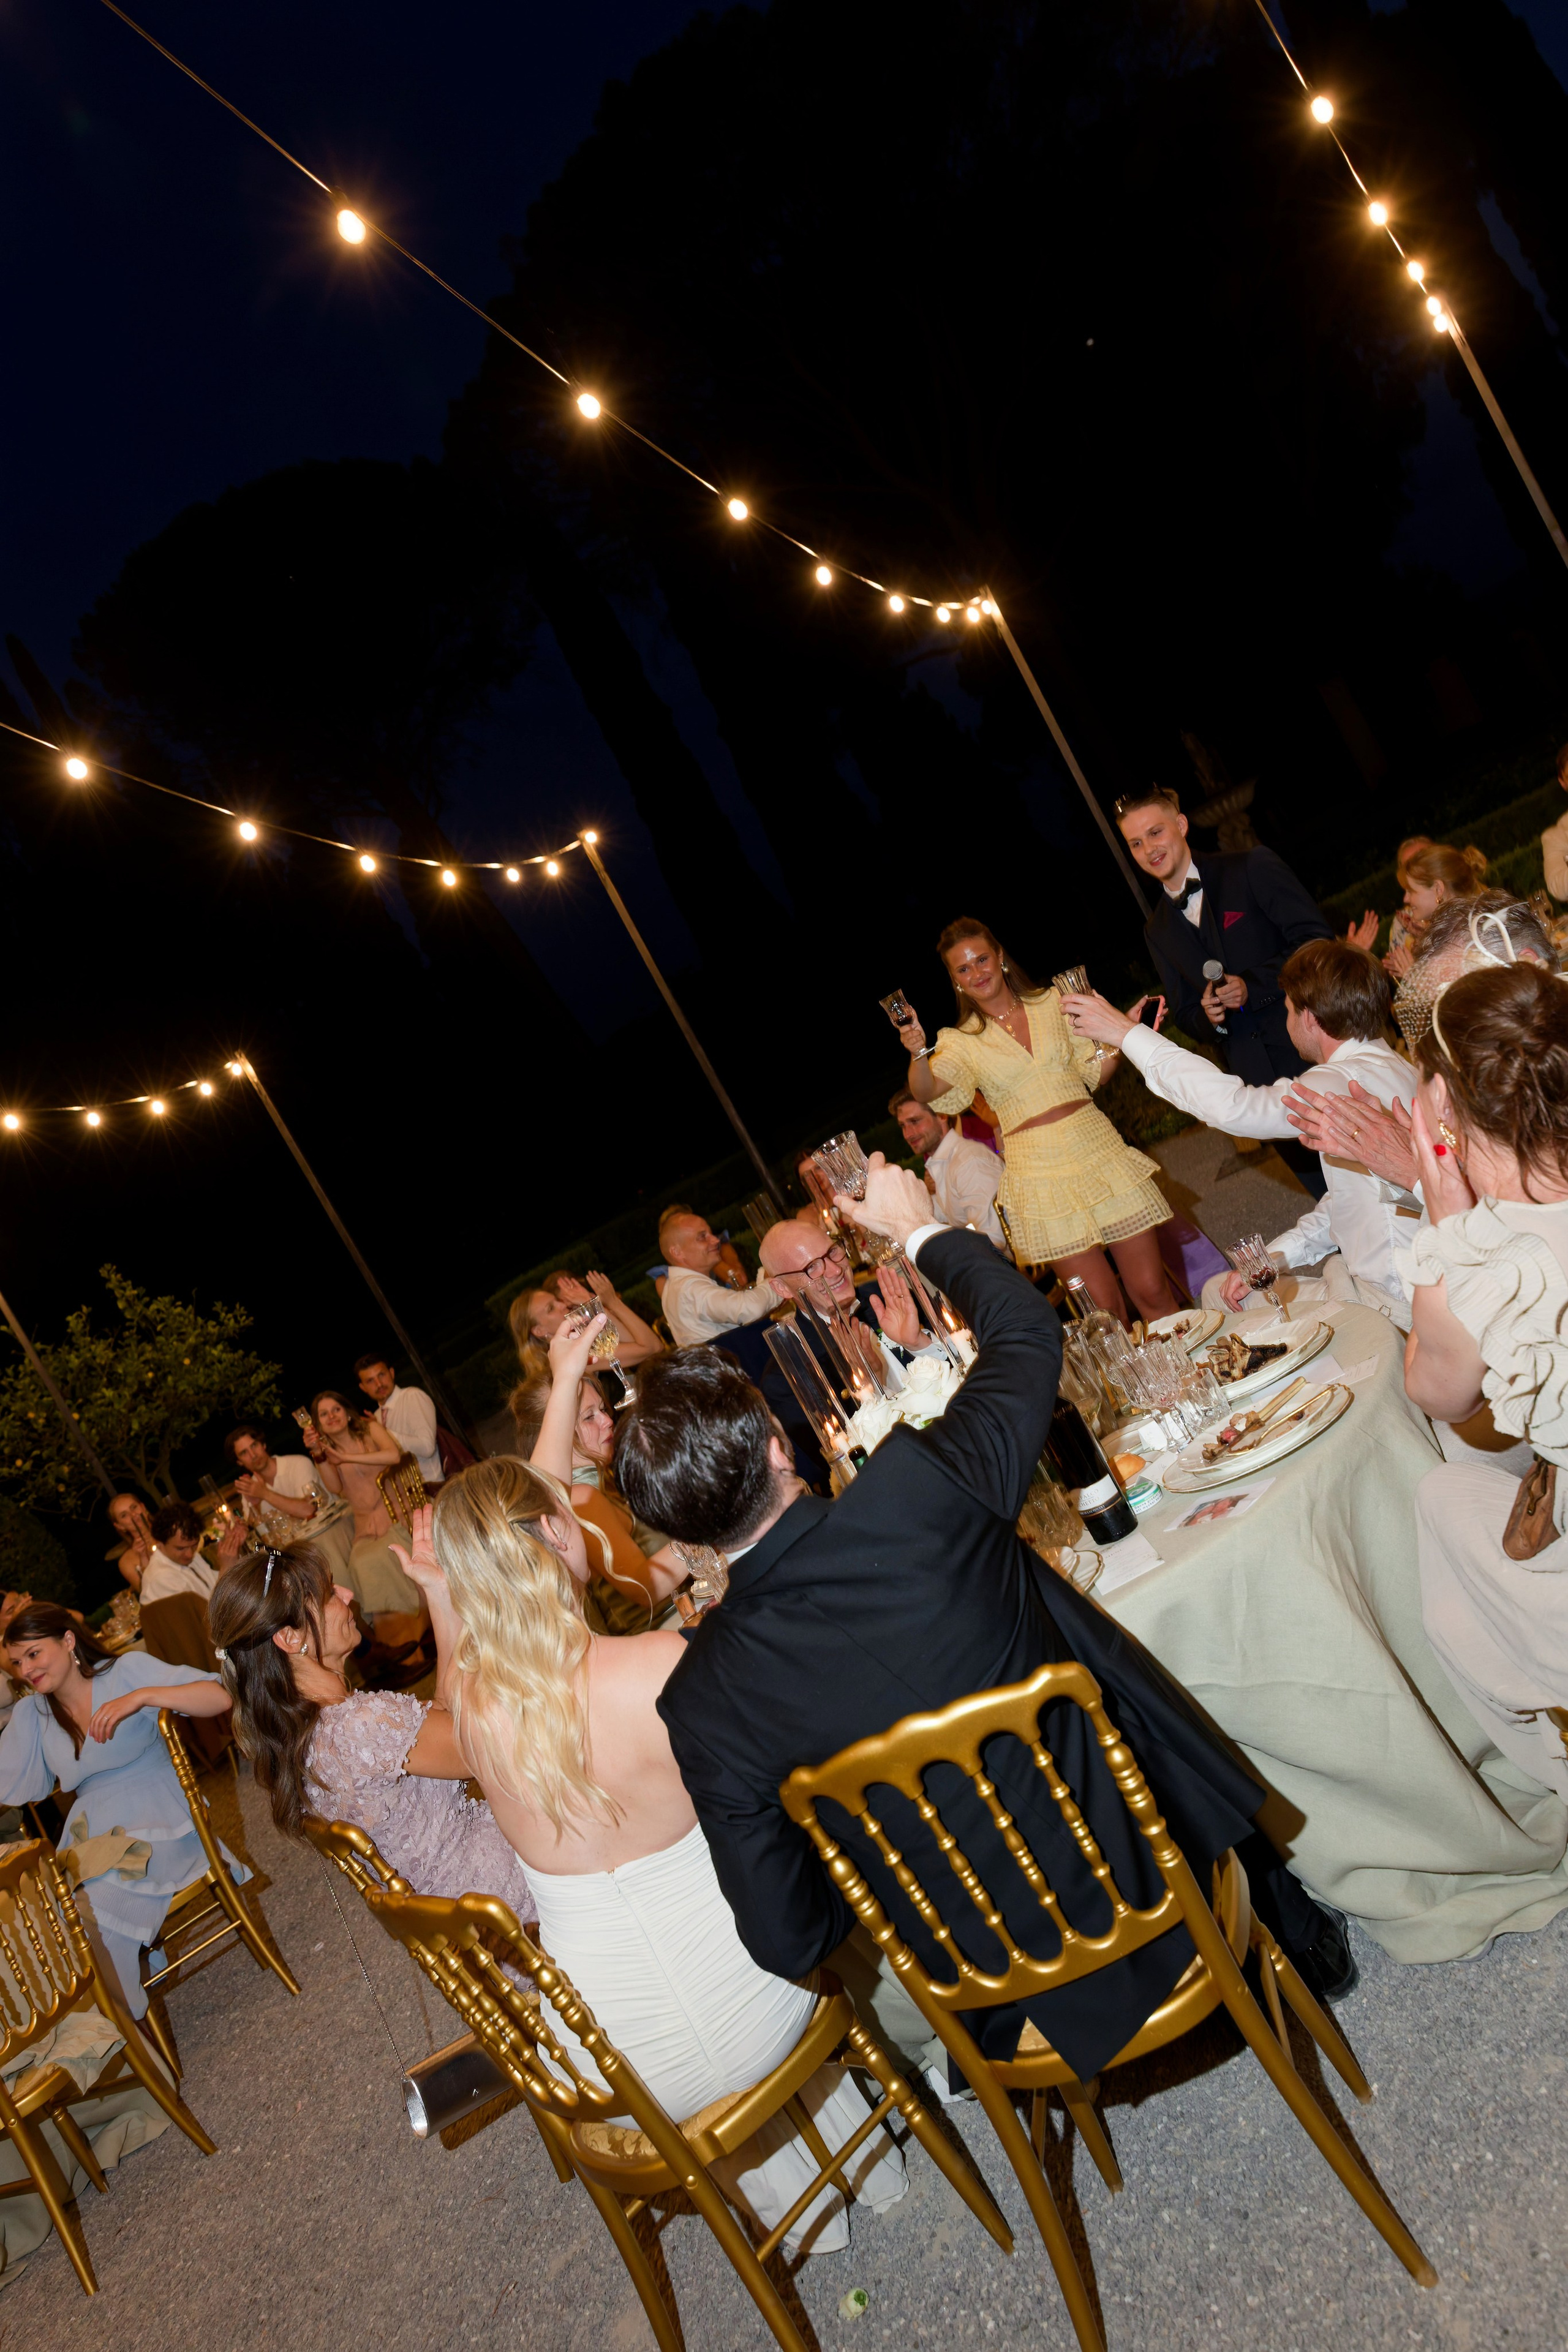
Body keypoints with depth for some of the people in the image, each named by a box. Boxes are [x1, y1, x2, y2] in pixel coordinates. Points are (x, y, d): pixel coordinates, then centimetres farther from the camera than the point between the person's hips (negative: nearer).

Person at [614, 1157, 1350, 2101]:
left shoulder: (701, 1703, -19)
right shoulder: (918, 1491, -28)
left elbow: (789, 1940, -11)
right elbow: (1027, 1329, -9)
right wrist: (923, 1229, 6)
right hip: (1174, 1851, 0)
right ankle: (1300, 1941, 55)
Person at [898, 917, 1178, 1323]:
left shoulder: (1052, 1003, 9)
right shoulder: (961, 1042, 5)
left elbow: (1097, 1073, 12)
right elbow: (927, 1093, -14)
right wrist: (918, 1054, -32)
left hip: (1096, 1149, 1)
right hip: (1038, 1172, -1)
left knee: (1152, 1292, 1)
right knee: (1105, 1309, -2)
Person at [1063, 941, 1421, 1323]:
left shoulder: (1353, 1082, -25)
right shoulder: (1383, 1068, 10)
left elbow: (1234, 1106, -35)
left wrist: (1127, 1032, -25)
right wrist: (1278, 1255, 7)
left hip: (1393, 1305, -10)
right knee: (1219, 1293, 16)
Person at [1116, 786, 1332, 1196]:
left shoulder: (1252, 868, -2)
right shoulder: (1158, 932, 12)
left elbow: (1315, 938, -8)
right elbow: (1183, 1014, 16)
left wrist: (1253, 985, -19)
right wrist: (1208, 1017, -8)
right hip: (1258, 1077, 4)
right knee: (1324, 1188, 9)